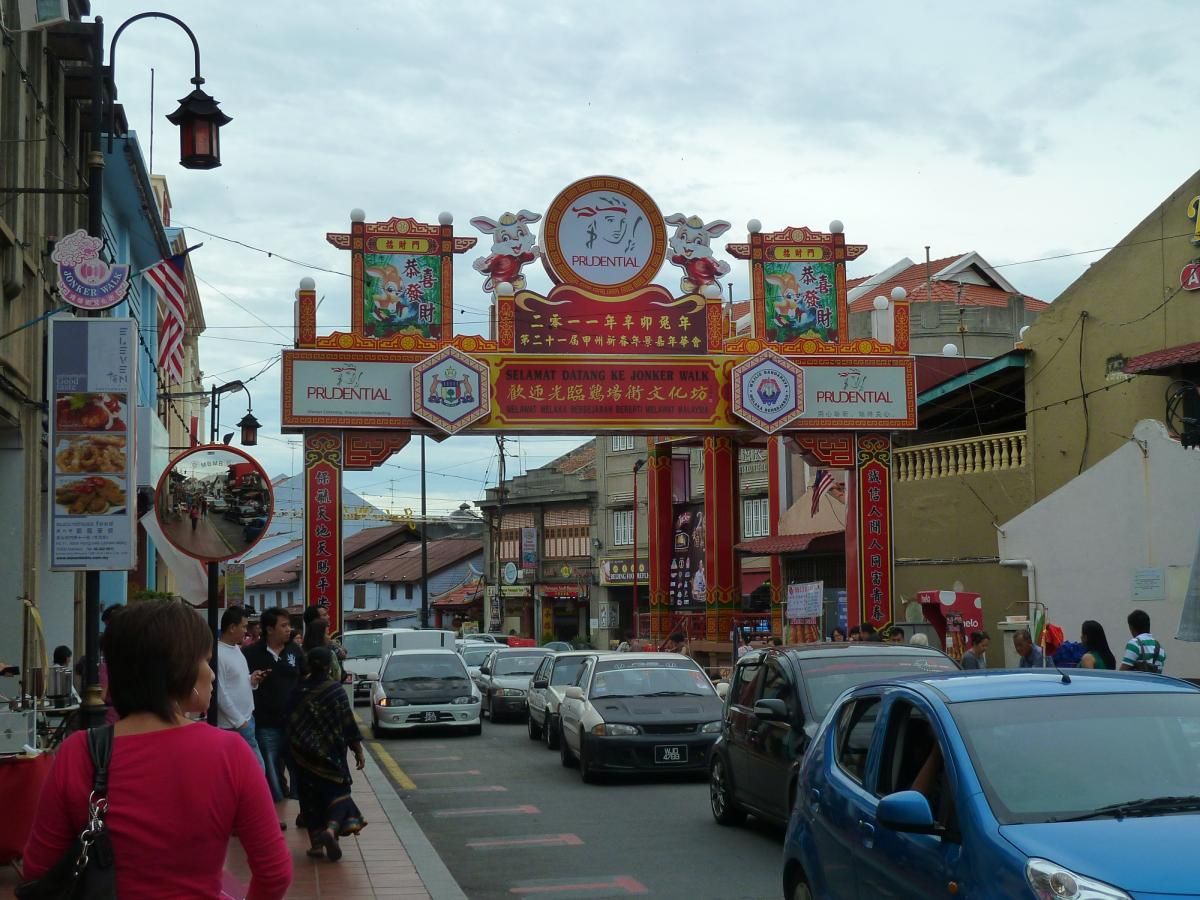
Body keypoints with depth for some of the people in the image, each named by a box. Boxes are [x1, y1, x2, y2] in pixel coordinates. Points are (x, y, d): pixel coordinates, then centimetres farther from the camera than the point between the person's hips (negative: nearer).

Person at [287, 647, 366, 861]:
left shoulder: (300, 691, -1)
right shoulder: (335, 690, -11)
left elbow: (292, 724, 5)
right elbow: (348, 723, -10)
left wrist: (295, 751, 17)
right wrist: (358, 751, -2)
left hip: (303, 755, 3)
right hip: (330, 754, -3)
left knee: (311, 796, 12)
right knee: (338, 791, 6)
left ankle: (316, 843, 11)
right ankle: (331, 828, -19)